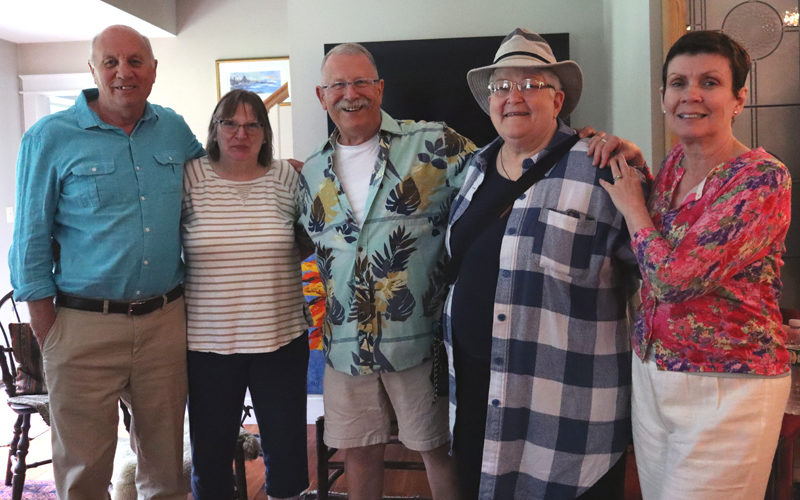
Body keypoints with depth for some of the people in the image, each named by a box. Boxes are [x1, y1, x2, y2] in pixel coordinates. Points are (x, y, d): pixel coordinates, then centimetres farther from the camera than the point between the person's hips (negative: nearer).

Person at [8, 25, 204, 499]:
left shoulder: (174, 129, 7)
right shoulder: (50, 137, -3)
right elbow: (31, 243, -2)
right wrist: (48, 337, -5)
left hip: (166, 319, 3)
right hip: (86, 325, -3)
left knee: (166, 460, 16)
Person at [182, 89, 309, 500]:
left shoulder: (287, 177, 2)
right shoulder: (190, 179, -2)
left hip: (281, 339, 1)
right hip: (207, 342, -1)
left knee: (287, 452, 11)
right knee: (210, 453, 12)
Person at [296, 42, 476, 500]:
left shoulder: (433, 144, -7)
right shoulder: (313, 172, 8)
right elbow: (309, 242, 21)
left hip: (419, 337, -4)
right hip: (347, 342, 5)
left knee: (438, 447, 11)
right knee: (359, 450, 18)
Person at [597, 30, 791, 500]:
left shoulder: (763, 178, -18)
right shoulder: (672, 165, 4)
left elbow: (674, 278, -25)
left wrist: (631, 203, -10)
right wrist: (630, 165, 6)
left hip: (727, 387, -7)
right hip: (650, 373, 7)